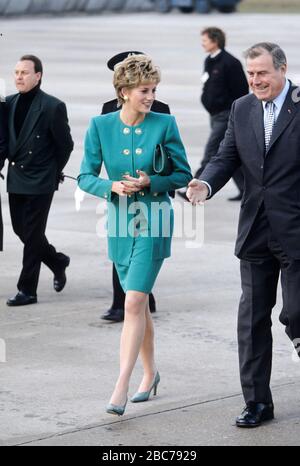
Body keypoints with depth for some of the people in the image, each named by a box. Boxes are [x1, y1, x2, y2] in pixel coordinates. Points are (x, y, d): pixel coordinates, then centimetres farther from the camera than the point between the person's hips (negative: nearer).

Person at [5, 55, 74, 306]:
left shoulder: (53, 107, -11)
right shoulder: (10, 104, 5)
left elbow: (65, 145, -4)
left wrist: (53, 173, 4)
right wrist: (12, 162, 9)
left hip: (40, 181, -6)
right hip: (16, 179, 6)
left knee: (32, 234, -3)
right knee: (21, 229, 11)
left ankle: (27, 290, 3)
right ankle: (58, 261, 34)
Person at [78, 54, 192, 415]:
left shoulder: (164, 124, -6)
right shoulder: (100, 125, -2)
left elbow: (184, 174, 0)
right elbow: (86, 177, 2)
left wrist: (151, 182, -16)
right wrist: (112, 187, -18)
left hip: (154, 222, -3)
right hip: (120, 222, 3)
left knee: (133, 304, -13)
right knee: (139, 303, 15)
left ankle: (120, 389, -15)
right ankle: (150, 373, 32)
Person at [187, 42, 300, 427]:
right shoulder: (242, 110, 8)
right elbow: (227, 157, 7)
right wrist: (205, 184, -14)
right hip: (256, 233, 5)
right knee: (252, 319, 8)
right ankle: (257, 402, 16)